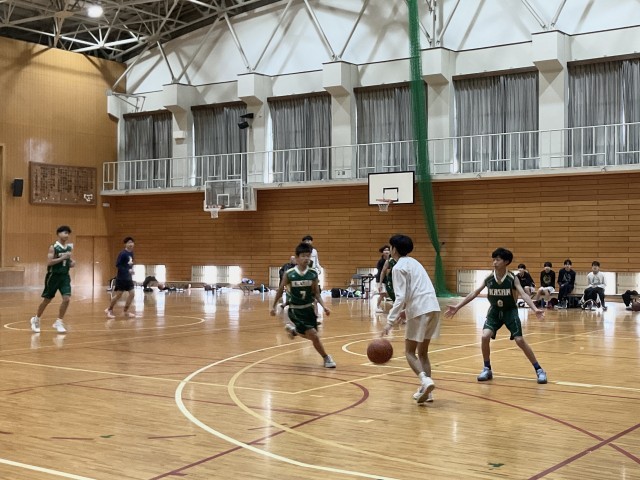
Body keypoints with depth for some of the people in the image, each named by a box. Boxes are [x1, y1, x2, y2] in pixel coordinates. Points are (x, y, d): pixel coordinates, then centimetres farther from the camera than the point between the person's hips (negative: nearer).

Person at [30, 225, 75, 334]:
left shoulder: (69, 247, 5)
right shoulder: (53, 247, -12)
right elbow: (49, 262, -20)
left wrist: (72, 263, -3)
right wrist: (63, 258, -26)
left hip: (65, 276, 4)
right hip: (54, 276, -4)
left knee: (67, 298, -12)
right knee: (47, 300, 8)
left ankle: (59, 322, 1)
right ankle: (36, 319, 30)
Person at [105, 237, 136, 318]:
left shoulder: (131, 253, 8)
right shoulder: (122, 254, -17)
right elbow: (117, 265, -20)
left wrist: (131, 269, 2)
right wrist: (127, 270, -24)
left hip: (128, 278, 8)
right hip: (121, 278, -8)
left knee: (132, 294, 2)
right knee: (118, 295, -1)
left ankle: (126, 311, 13)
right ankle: (109, 309, 17)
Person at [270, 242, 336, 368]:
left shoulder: (313, 273, -7)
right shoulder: (289, 274, -14)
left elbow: (316, 293, 0)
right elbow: (280, 290, 1)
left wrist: (324, 306, -14)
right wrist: (274, 306, 5)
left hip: (309, 308, 4)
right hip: (295, 310, -4)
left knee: (310, 335, 15)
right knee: (313, 335, -14)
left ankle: (293, 329, 45)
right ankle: (326, 358, 6)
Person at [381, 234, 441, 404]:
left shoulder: (399, 267, -4)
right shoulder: (413, 263, 22)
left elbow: (400, 297, -14)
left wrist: (390, 322, -15)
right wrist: (406, 310, 32)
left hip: (420, 311, -8)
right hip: (433, 308, 8)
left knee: (410, 352, 4)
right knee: (422, 351, 17)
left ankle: (425, 380, -19)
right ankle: (427, 391, 12)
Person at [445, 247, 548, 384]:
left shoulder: (512, 278, -17)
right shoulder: (489, 278, -10)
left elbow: (523, 294, -27)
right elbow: (474, 293, -5)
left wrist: (535, 309, -45)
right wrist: (457, 307, -9)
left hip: (510, 311, -2)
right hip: (495, 311, 2)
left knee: (520, 340, -10)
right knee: (485, 337, -17)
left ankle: (539, 370, 5)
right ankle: (487, 369, 2)